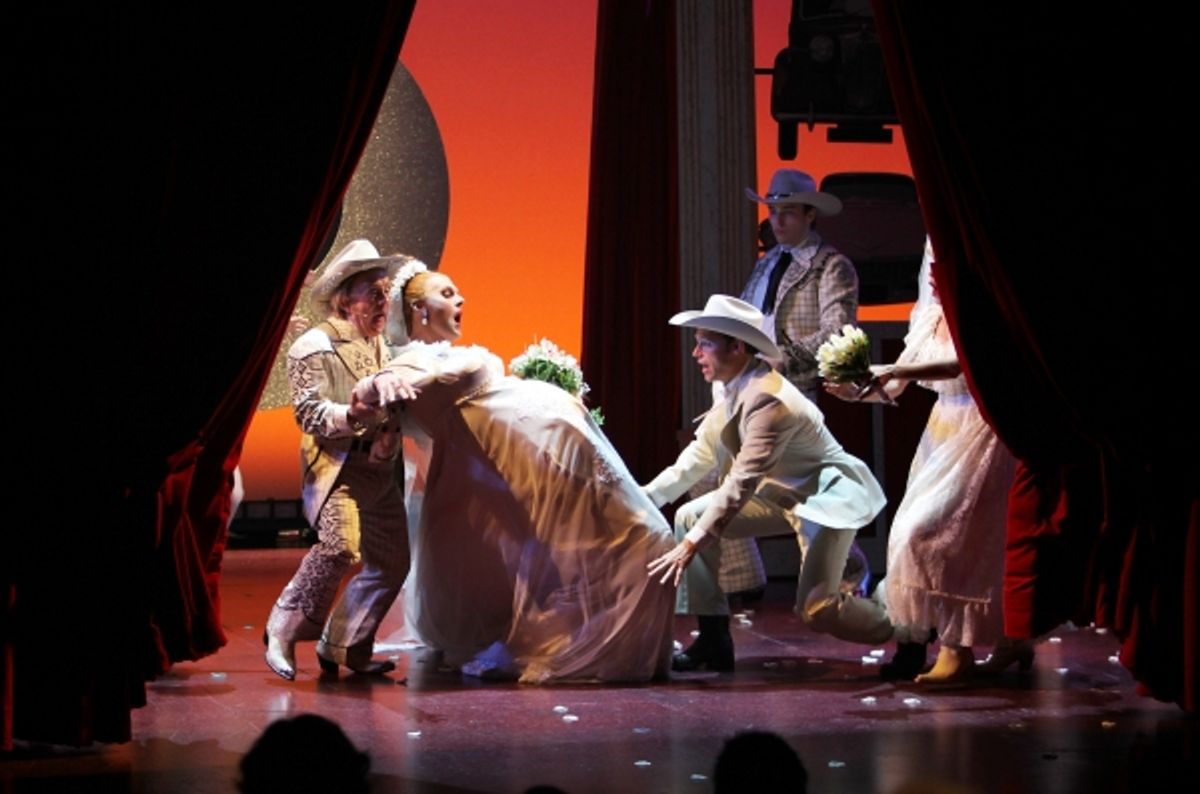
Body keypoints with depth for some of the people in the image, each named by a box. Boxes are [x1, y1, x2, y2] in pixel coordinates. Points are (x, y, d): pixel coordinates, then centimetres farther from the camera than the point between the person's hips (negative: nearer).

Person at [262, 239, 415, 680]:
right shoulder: (315, 346, -5)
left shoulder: (385, 345, 19)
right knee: (341, 546, -26)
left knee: (391, 561, 6)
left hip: (380, 470, 8)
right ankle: (283, 632, -11)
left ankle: (344, 647, 18)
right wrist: (351, 416, -30)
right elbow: (308, 411, -14)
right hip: (337, 466, -8)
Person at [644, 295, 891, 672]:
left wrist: (690, 545, -36)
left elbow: (742, 482, -34)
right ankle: (714, 641, 1)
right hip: (784, 492, 9)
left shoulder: (767, 399, -30)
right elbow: (696, 459, 4)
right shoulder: (735, 393, -3)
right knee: (689, 515, -3)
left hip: (828, 495, -9)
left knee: (816, 608, -21)